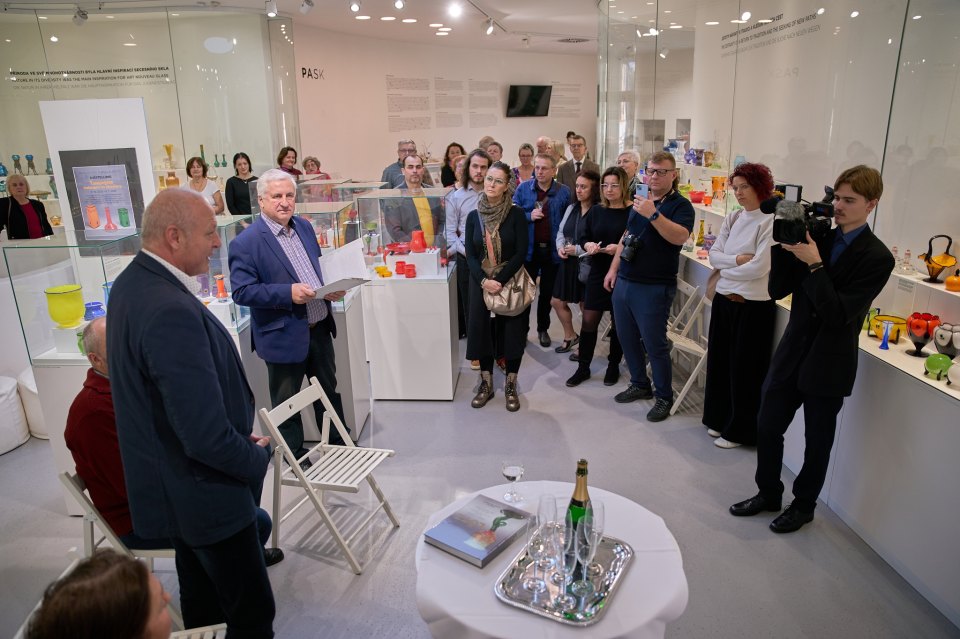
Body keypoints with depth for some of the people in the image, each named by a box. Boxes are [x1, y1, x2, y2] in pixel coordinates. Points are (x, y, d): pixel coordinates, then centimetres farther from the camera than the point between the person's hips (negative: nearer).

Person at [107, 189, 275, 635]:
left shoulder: (131, 284, 1)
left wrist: (242, 439, 7)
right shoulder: (172, 312, -31)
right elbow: (206, 436, -32)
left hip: (171, 485, 10)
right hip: (205, 495, -10)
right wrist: (258, 456, -12)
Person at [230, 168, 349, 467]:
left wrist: (331, 289, -3)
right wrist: (288, 293, -28)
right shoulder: (246, 242, -16)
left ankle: (338, 442, 41)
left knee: (329, 389, 21)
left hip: (319, 328, 7)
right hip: (285, 335, -6)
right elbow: (242, 292, -19)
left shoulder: (304, 227, 5)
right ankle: (294, 455, 33)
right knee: (286, 401, 12)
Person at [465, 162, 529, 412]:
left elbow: (521, 252, -11)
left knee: (512, 332, 2)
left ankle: (511, 386, 18)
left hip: (512, 282, -2)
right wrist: (484, 281, -15)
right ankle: (486, 384, 21)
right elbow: (470, 254, 0)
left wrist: (500, 280, -17)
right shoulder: (474, 216, 3)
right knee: (482, 330, 5)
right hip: (481, 283, 3)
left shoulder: (516, 214, -6)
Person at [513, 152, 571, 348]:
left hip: (552, 249, 0)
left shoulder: (564, 192, -2)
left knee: (547, 292, 14)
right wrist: (529, 216, -16)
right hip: (529, 248, 0)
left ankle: (543, 329, 31)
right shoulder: (523, 188, -2)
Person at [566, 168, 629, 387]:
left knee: (619, 322, 10)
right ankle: (583, 367, 15)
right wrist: (588, 245, -16)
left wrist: (621, 248, -25)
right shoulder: (596, 211, 8)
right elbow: (582, 236, 5)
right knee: (589, 320, 4)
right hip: (597, 272, 4)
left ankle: (613, 366, 26)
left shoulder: (633, 212, -7)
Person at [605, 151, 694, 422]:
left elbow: (680, 237, -27)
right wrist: (614, 268, 16)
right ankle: (640, 385, 33)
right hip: (624, 282, 7)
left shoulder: (680, 205, -8)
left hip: (654, 288, -7)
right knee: (627, 338, 15)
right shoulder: (639, 201, 13)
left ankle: (664, 397, 16)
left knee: (655, 344, 0)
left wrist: (653, 214, -34)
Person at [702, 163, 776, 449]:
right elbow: (713, 255, 2)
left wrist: (726, 271, -7)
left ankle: (739, 431, 21)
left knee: (744, 369, 6)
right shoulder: (732, 219, 7)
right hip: (724, 300, 6)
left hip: (754, 305, -6)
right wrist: (737, 259, -15)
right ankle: (719, 418, 33)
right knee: (719, 361, 15)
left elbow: (760, 267, -19)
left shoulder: (770, 223, -13)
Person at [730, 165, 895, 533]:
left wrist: (813, 264, -25)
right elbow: (777, 290, 0)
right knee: (767, 427, 11)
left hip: (828, 365, -4)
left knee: (817, 441, 12)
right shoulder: (817, 238, 1)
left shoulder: (877, 258, -12)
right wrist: (785, 246, -12)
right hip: (791, 354, 4)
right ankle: (768, 494, 32)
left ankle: (803, 506, 33)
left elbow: (838, 313, -21)